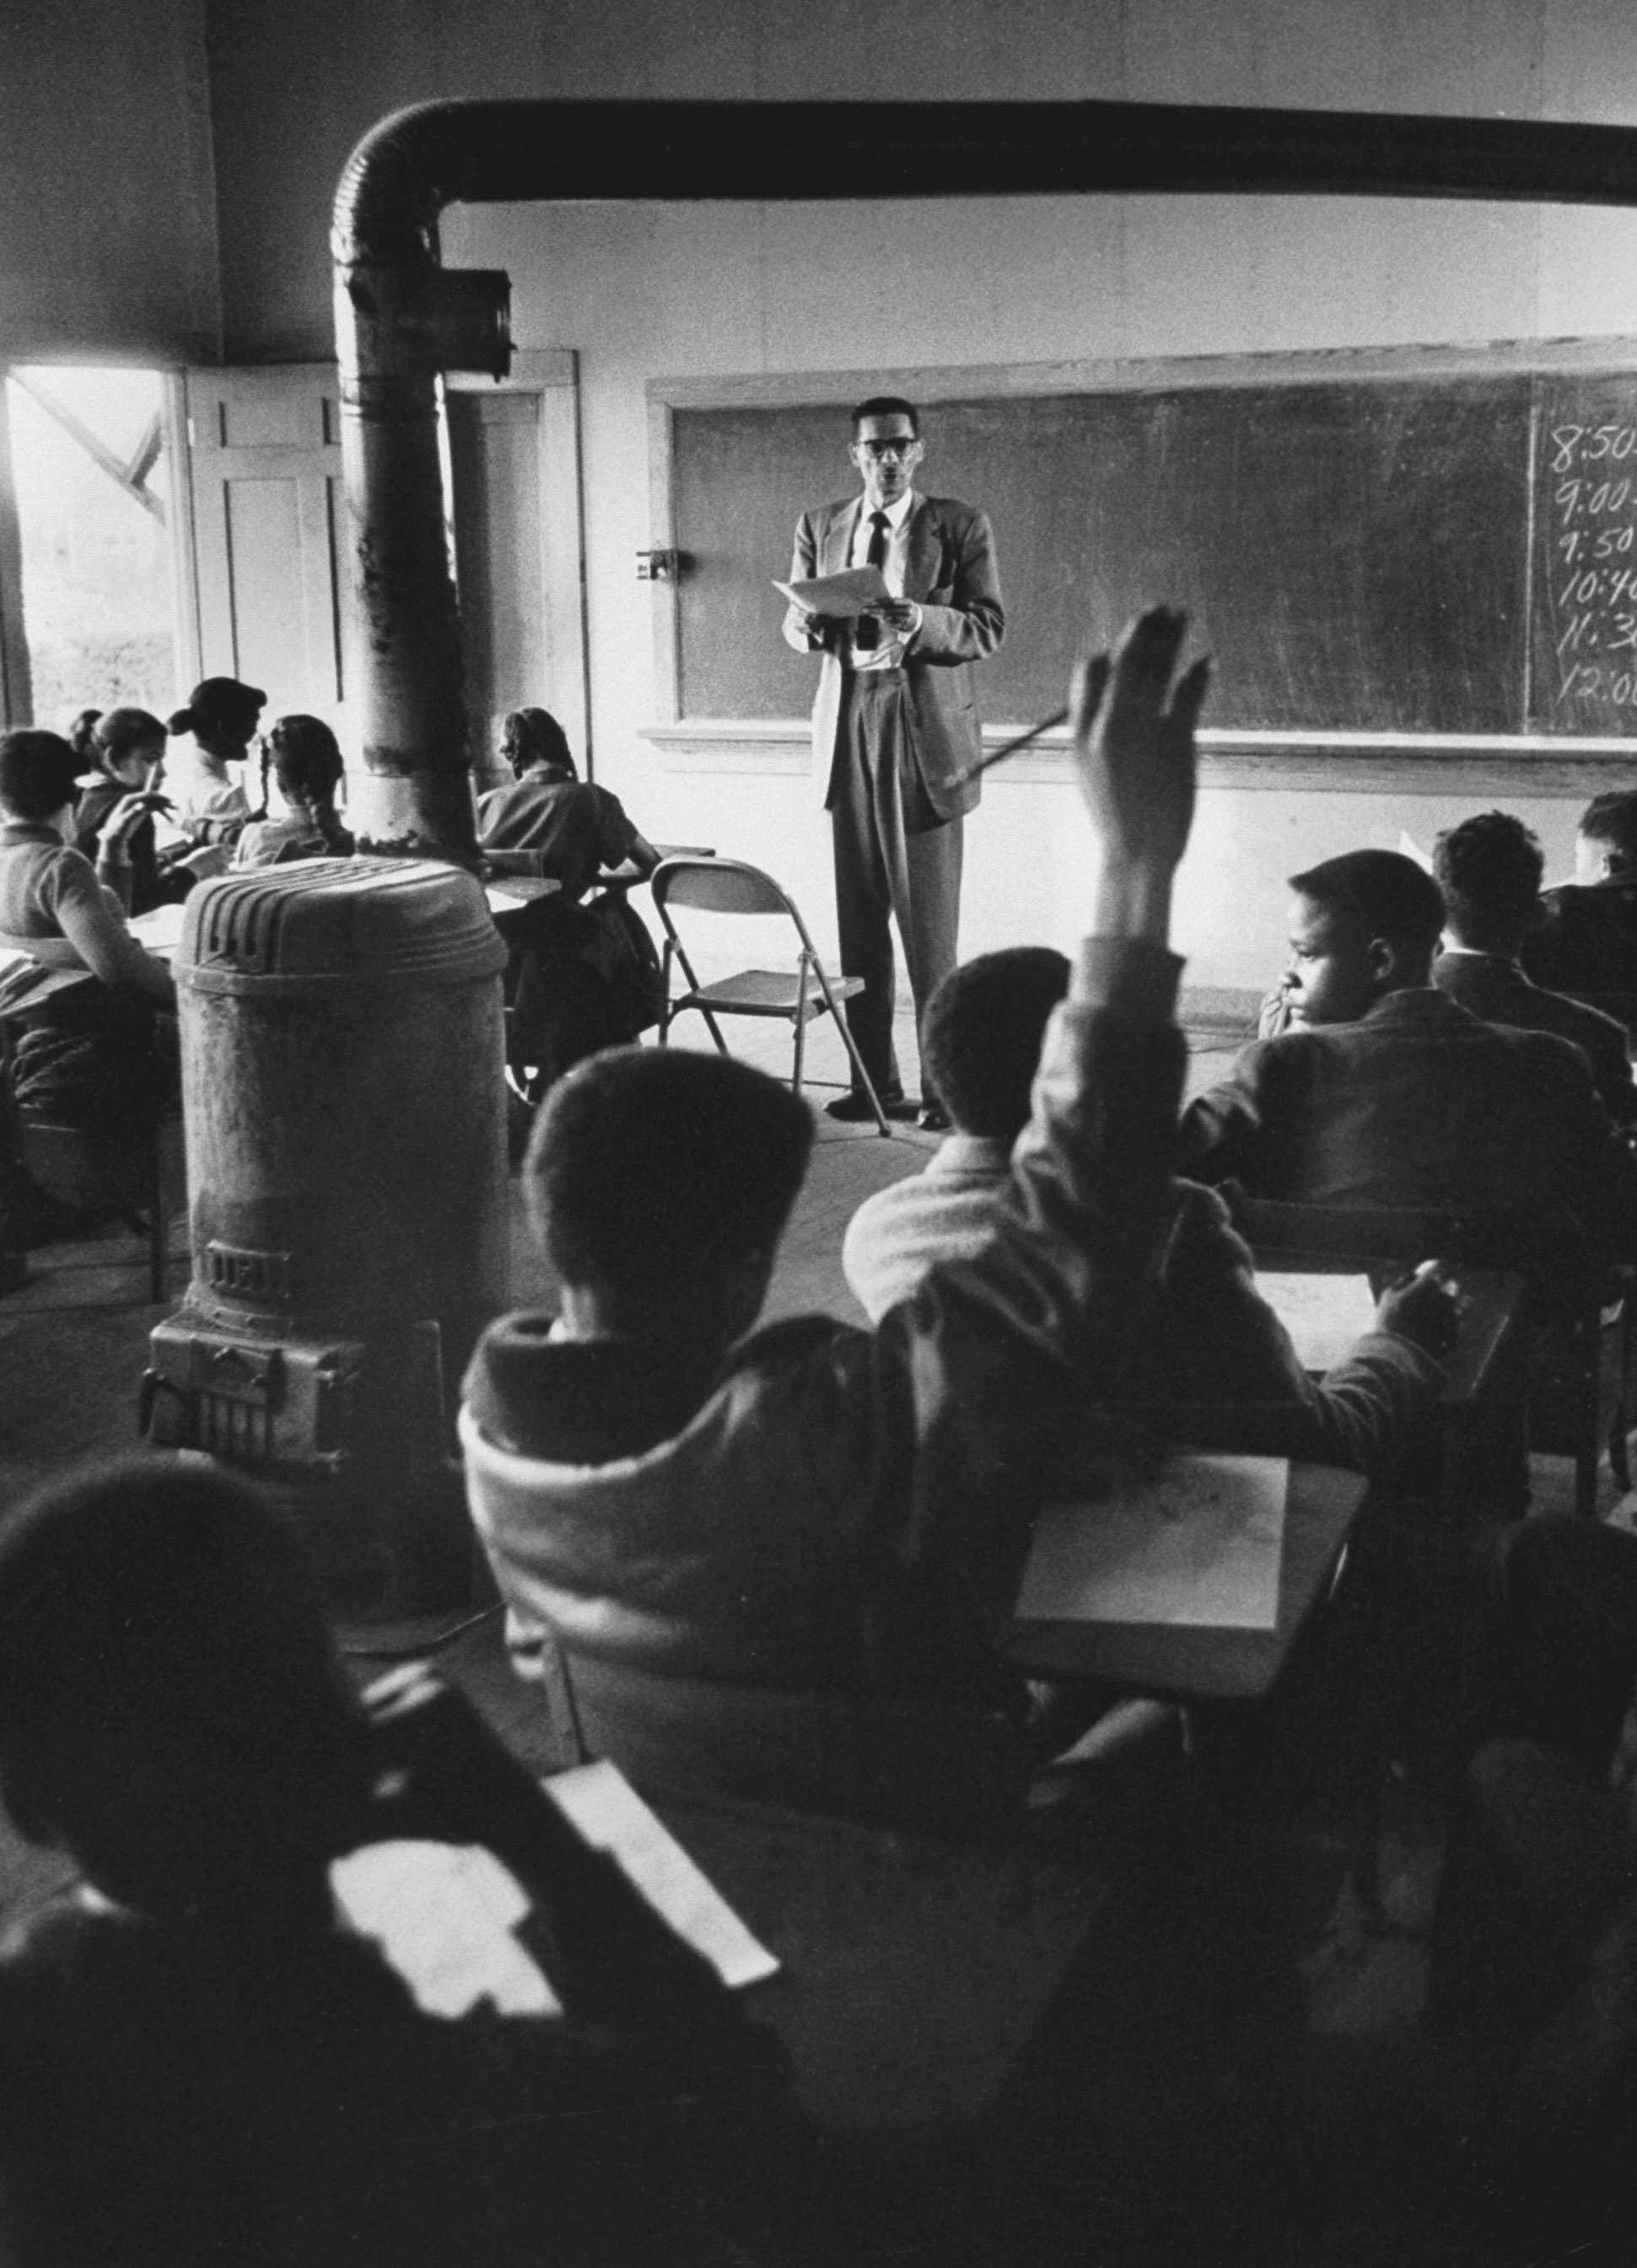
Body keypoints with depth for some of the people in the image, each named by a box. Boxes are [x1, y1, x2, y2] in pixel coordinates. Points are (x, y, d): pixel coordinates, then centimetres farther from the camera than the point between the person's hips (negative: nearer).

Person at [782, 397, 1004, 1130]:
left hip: (924, 729, -4)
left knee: (929, 921, -5)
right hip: (847, 727, 4)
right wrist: (809, 621, -9)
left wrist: (919, 620, -21)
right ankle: (875, 1080, 11)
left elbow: (988, 630, -3)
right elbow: (794, 624, 15)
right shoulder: (820, 527, 14)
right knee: (858, 917, 4)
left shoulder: (961, 527, 3)